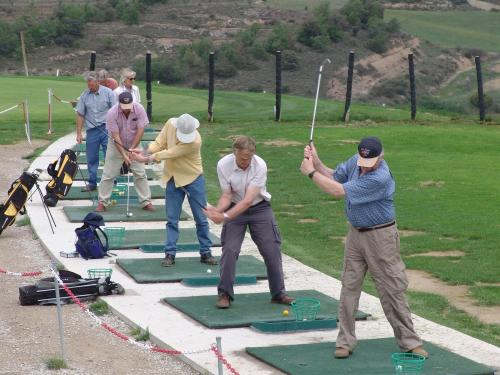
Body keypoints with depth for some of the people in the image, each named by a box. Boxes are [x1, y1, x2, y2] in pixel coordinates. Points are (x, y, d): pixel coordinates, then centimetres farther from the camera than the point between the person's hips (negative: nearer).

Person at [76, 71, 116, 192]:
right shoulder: (84, 95, 2)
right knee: (92, 158, 7)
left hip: (107, 129, -3)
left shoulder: (108, 93, -5)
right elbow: (80, 115, 6)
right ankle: (92, 183, 16)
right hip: (92, 131, 3)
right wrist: (79, 133, 3)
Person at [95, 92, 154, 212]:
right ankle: (102, 202, 8)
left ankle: (146, 202, 9)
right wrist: (124, 154, -29)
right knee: (108, 174, -2)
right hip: (117, 146, -2)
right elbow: (115, 136, -25)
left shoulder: (139, 109, -21)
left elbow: (140, 130, -17)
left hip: (134, 145, 2)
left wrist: (132, 149, -20)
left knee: (140, 174, 2)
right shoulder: (112, 113, -26)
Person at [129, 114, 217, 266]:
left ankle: (205, 252, 17)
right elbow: (160, 143, -5)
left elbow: (169, 154, -28)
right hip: (173, 178, 4)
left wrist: (146, 159, -25)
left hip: (193, 179, -4)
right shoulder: (170, 124, -13)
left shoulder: (195, 141, -30)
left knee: (201, 219, 6)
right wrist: (145, 151, -23)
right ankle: (170, 254, 9)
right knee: (172, 219, 4)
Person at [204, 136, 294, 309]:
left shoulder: (260, 165, -26)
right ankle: (225, 294, 0)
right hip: (235, 208, 1)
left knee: (272, 250, -1)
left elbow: (248, 200, -30)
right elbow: (227, 195, -12)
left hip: (260, 209, -1)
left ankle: (278, 293, 12)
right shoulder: (223, 165, -19)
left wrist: (225, 216, -38)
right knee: (229, 250, -11)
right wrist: (217, 210, -33)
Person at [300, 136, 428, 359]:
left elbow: (338, 191, -24)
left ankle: (409, 341, 6)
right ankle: (345, 341, 9)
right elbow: (333, 177, 8)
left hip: (380, 237, -7)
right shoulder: (356, 161, -3)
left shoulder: (380, 178, -27)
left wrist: (310, 172, -15)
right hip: (355, 233, 7)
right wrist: (316, 161, -10)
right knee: (349, 287, 4)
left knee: (393, 290, -2)